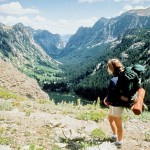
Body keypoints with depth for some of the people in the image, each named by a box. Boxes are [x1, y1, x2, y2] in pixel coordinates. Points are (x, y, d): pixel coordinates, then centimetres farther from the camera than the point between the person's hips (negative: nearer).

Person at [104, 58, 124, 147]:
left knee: (118, 124, 9)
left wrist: (106, 101, -2)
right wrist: (107, 99, 5)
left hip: (116, 105, -9)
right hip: (118, 103, 9)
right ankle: (115, 135, 44)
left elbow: (110, 96, -23)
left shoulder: (113, 80, -28)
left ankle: (119, 142, 27)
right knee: (110, 118, 28)